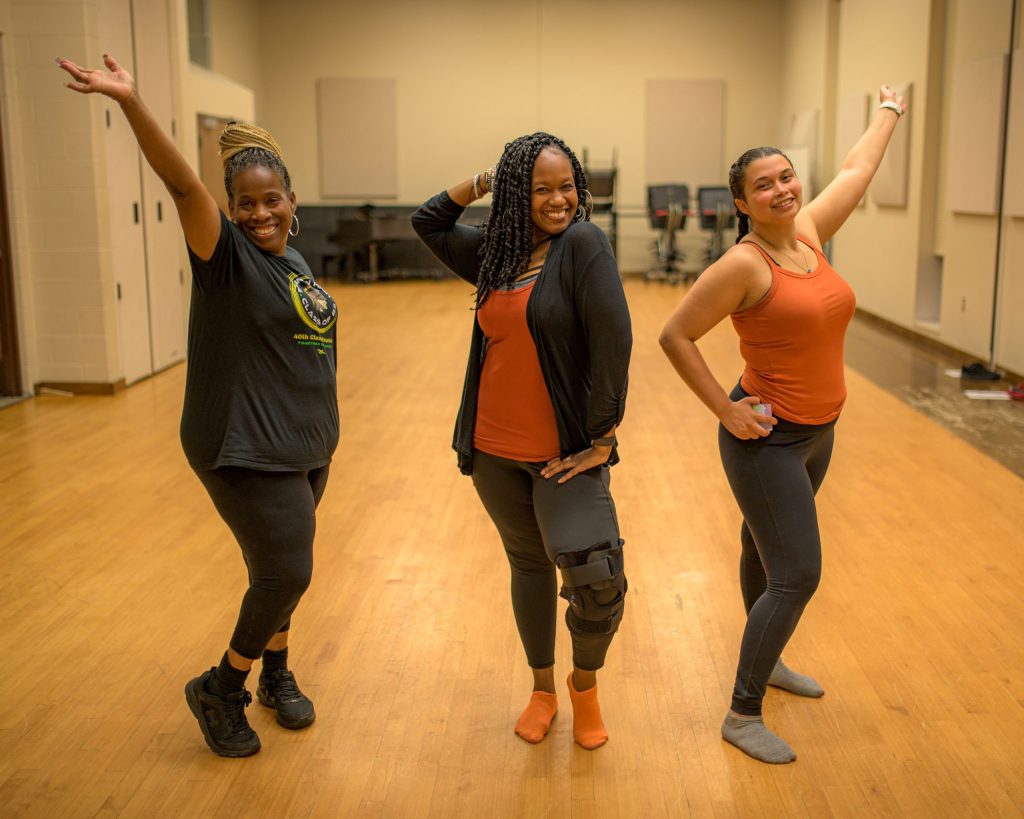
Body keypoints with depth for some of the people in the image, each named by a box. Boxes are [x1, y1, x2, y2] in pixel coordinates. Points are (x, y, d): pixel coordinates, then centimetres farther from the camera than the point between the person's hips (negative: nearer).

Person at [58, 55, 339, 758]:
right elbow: (182, 184, -30)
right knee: (285, 574, -5)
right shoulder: (226, 253, -13)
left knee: (281, 570, 18)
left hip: (303, 448, 7)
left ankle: (276, 674, 38)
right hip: (248, 454, -7)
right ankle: (220, 691, 17)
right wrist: (132, 104, -44)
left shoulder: (294, 262, 9)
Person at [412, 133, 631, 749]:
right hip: (495, 450, 5)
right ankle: (543, 690, 37)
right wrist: (477, 185, 6)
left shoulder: (583, 244, -11)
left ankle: (585, 684, 15)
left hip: (565, 454, -5)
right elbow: (428, 224, 22)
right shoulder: (496, 253, 7)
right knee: (528, 563, 18)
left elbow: (613, 342, -17)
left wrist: (601, 440, -16)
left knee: (597, 577, -16)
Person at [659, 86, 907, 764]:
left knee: (767, 550, 23)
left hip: (817, 434, 8)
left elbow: (857, 169, 19)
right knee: (797, 576, -8)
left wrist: (890, 112, 35)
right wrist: (726, 409, -17)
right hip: (768, 439, -8)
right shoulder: (743, 265, -20)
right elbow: (675, 337, -16)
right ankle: (743, 716, 5)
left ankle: (766, 661, 42)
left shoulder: (809, 232, 1)